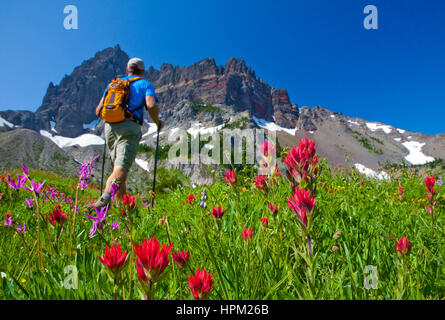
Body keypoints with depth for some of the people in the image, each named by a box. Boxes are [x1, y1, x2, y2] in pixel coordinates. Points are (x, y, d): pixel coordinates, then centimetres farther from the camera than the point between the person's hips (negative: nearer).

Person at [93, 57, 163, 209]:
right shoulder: (145, 84, 13)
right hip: (129, 128, -5)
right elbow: (151, 105, -8)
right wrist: (158, 122, 9)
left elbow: (99, 111, 18)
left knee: (118, 166, 17)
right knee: (121, 169, -17)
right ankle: (105, 197, -42)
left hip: (110, 128, 5)